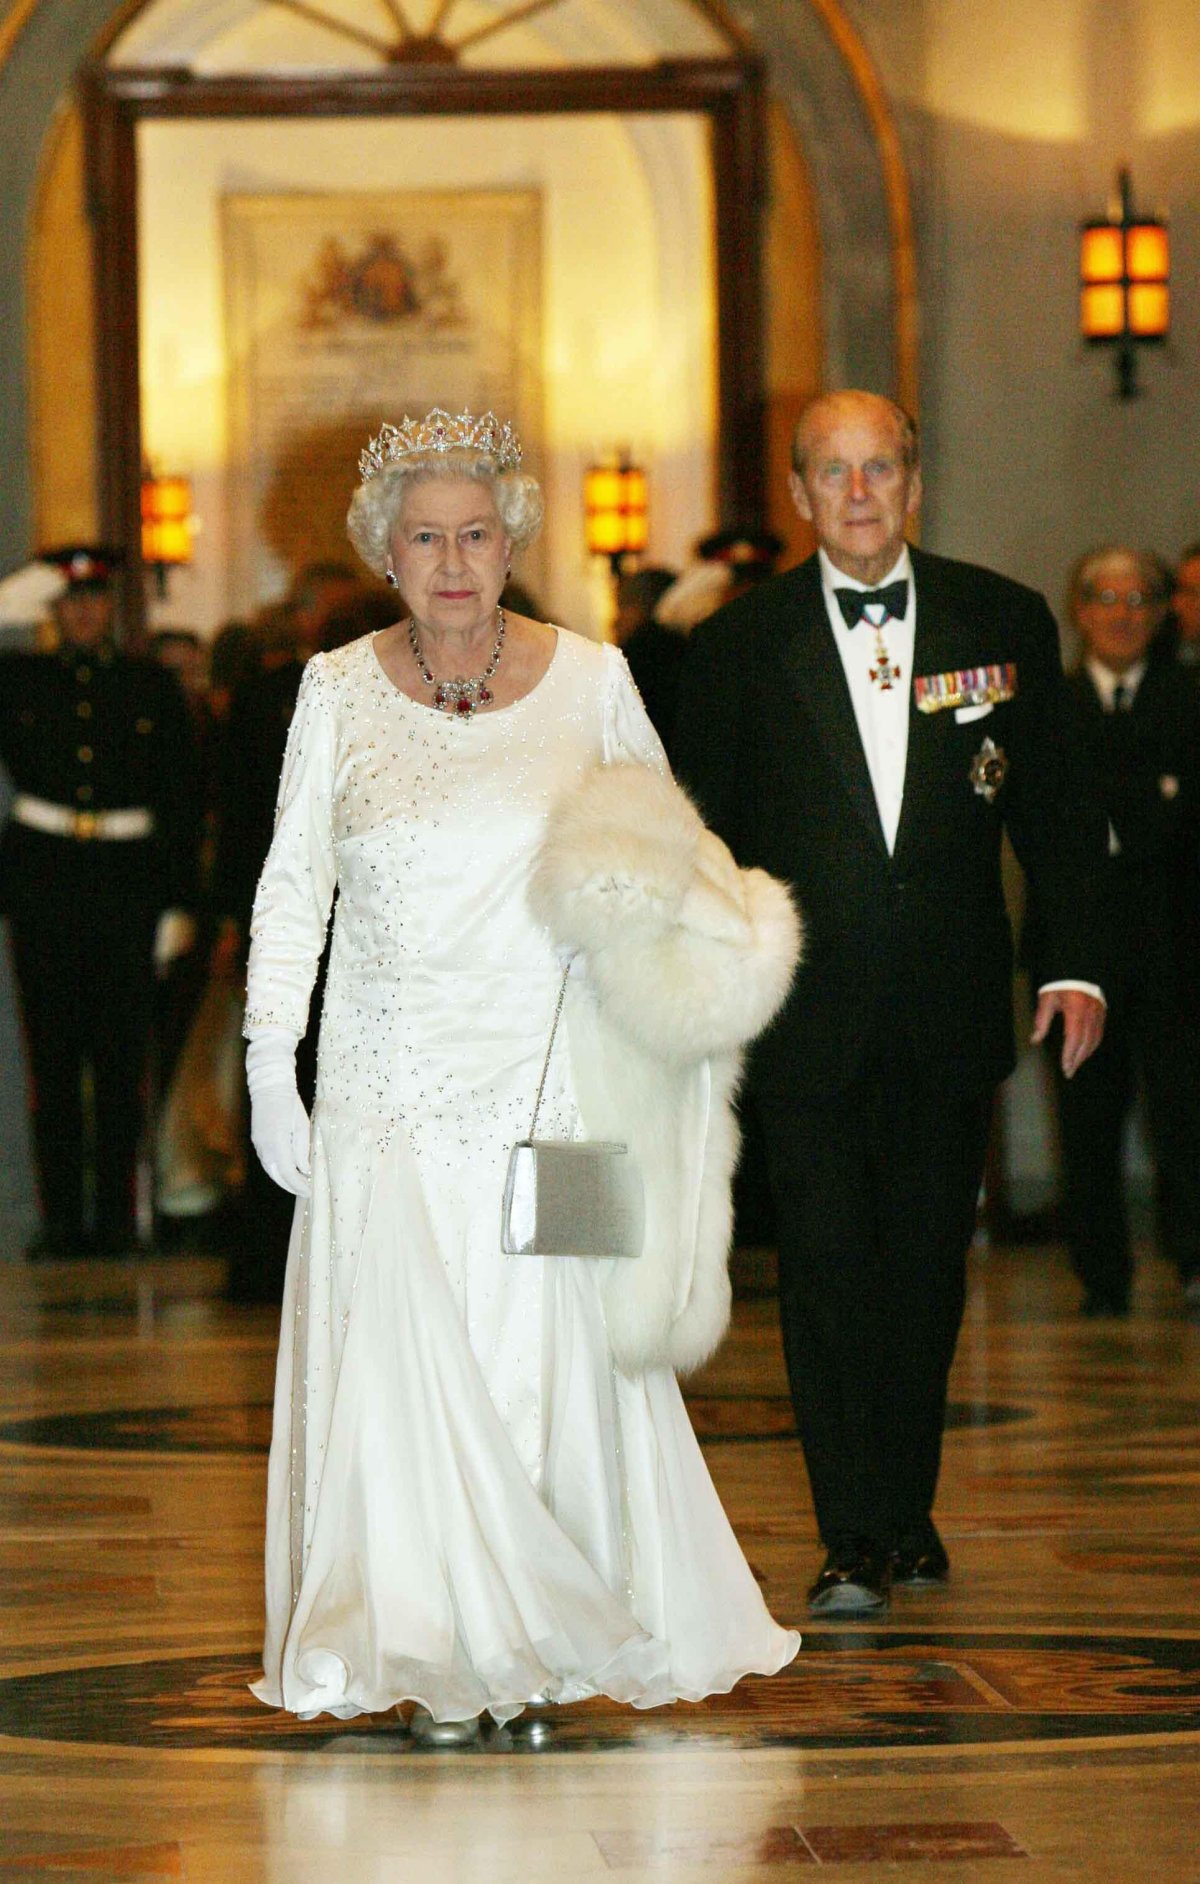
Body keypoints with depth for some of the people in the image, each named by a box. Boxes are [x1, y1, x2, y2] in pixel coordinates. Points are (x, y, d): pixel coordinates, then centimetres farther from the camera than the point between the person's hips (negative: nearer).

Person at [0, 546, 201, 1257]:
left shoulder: (153, 685, 8)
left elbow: (183, 800, 8)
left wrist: (181, 902, 1)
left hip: (127, 884, 0)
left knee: (122, 1058, -1)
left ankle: (117, 1219, 5)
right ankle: (62, 1218, 5)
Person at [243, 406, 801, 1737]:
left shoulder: (591, 679, 3)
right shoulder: (339, 690, 3)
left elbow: (669, 846, 12)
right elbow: (292, 887, 6)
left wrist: (650, 904, -10)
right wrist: (270, 1062, -1)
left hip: (549, 1079, 0)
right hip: (393, 1077, 0)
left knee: (553, 1357, 1)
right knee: (402, 1360, -3)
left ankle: (553, 1639, 15)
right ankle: (442, 1653, 6)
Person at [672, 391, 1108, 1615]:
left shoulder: (1004, 622, 5)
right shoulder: (741, 645, 1)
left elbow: (1053, 809, 9)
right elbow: (700, 837, 5)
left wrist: (1075, 962, 0)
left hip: (949, 1012, 2)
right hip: (807, 1018, -2)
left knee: (927, 1269, 10)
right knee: (826, 1270, -6)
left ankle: (907, 1508, 25)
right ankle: (856, 1542, -4)